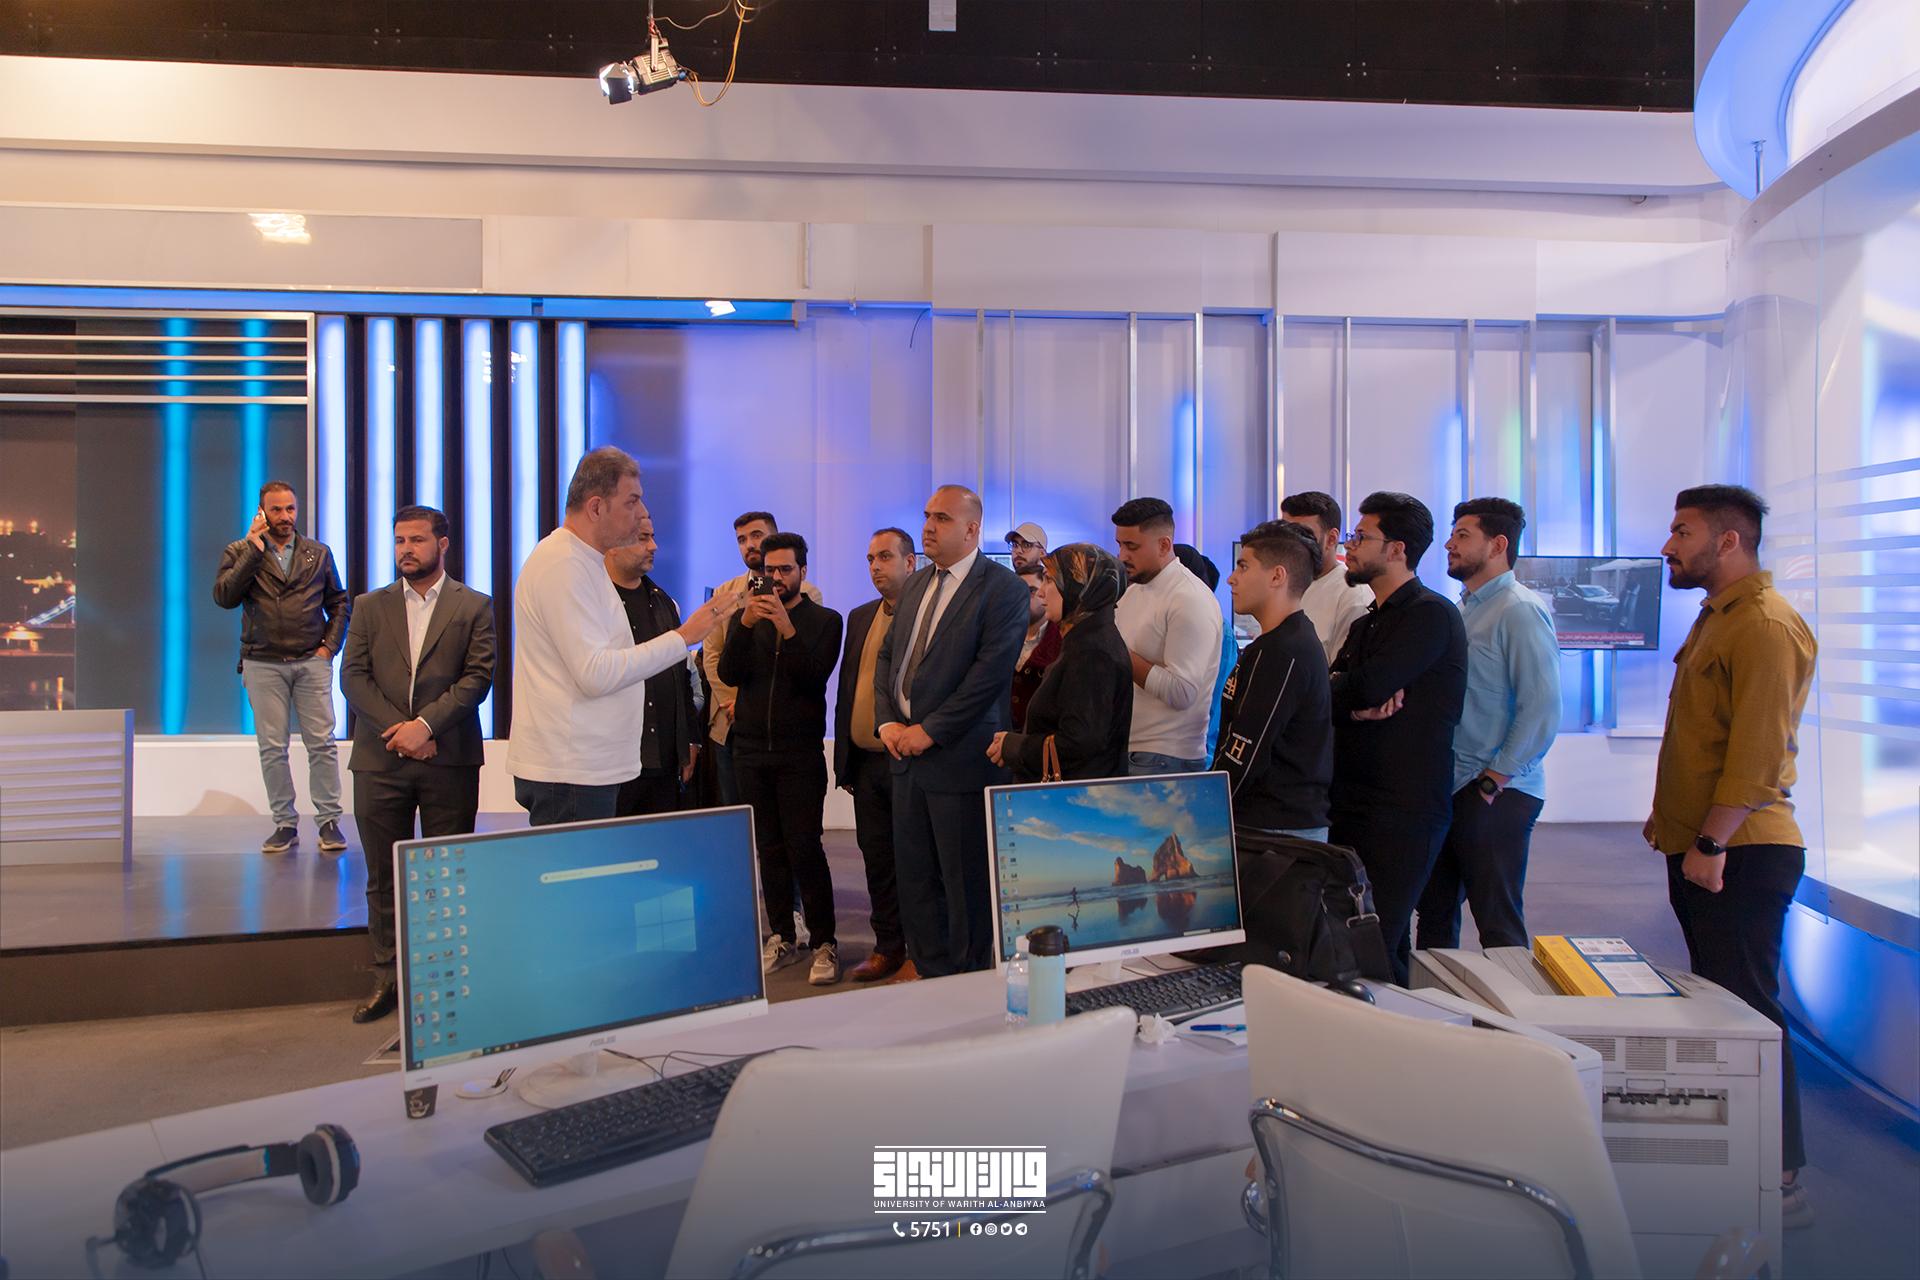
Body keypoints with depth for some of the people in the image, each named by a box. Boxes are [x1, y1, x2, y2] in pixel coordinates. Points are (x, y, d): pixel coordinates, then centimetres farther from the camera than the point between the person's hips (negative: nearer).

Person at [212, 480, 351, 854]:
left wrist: (330, 645, 2)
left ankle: (329, 820, 5)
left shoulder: (318, 553, 11)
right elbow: (224, 596, -9)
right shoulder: (239, 552, 6)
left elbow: (339, 603, 15)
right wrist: (254, 550, -11)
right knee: (272, 747, 2)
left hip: (312, 662, 0)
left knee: (321, 743, -3)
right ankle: (285, 823, 11)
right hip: (263, 665, 0)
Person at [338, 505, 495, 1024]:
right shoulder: (370, 606, 12)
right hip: (380, 761, 2)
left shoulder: (475, 607, 5)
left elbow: (479, 675, -5)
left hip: (449, 760, -2)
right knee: (384, 878, 8)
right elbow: (353, 677, 3)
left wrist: (425, 724, -15)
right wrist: (399, 730, -10)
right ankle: (387, 978, 19)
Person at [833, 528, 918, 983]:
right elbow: (845, 689, 16)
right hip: (866, 762, 7)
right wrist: (844, 761, 13)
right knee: (877, 860, 13)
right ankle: (888, 948, 26)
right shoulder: (860, 618, 15)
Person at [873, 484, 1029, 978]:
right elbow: (888, 655, 18)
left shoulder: (1002, 587, -9)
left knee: (965, 878, 2)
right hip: (907, 751, 7)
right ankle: (930, 974, 26)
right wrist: (887, 721, 2)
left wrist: (929, 730, -16)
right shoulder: (915, 585, 15)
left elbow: (990, 672, -17)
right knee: (913, 872, 12)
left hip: (959, 754, -7)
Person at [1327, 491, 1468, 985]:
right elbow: (1326, 702, 10)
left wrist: (1337, 691, 1)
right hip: (1353, 804, 8)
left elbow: (1367, 686, -21)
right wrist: (1361, 703, -12)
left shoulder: (1431, 614, -9)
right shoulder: (1367, 624, 20)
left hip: (1404, 810, -8)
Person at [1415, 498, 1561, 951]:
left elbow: (1541, 708, -18)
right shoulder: (1462, 610, 15)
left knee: (1497, 921, 1)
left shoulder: (1521, 612, -12)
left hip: (1497, 795, -8)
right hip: (1448, 787, 8)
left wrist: (1494, 780, -17)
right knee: (1434, 912, 14)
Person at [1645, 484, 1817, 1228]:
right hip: (1703, 847, 10)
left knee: (1745, 1008, -4)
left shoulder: (1767, 626, -15)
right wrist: (1672, 816, 20)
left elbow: (1758, 750, -21)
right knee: (1716, 1000, 15)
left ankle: (1780, 1181, 7)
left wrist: (1711, 843, -21)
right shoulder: (1718, 616, 17)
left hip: (1741, 853, -10)